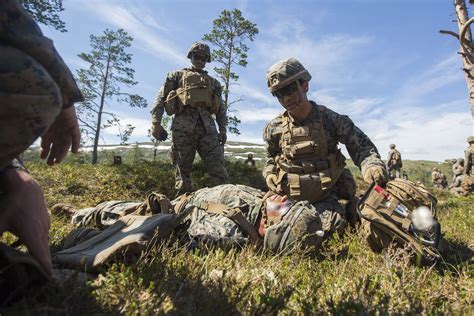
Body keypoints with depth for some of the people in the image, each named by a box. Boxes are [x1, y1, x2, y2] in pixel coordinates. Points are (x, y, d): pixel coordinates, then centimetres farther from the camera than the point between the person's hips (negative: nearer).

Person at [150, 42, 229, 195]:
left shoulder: (213, 82, 28)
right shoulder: (177, 75, 22)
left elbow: (221, 109, 23)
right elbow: (160, 98, 11)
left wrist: (223, 130, 7)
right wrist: (156, 122, -4)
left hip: (207, 127, 2)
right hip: (183, 127, -1)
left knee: (218, 168, -9)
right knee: (183, 170, -2)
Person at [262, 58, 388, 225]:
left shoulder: (330, 119, -10)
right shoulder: (274, 128, -4)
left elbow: (361, 145, -2)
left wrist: (372, 165, -21)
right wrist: (269, 174, -4)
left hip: (328, 199, -1)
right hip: (289, 199, 2)